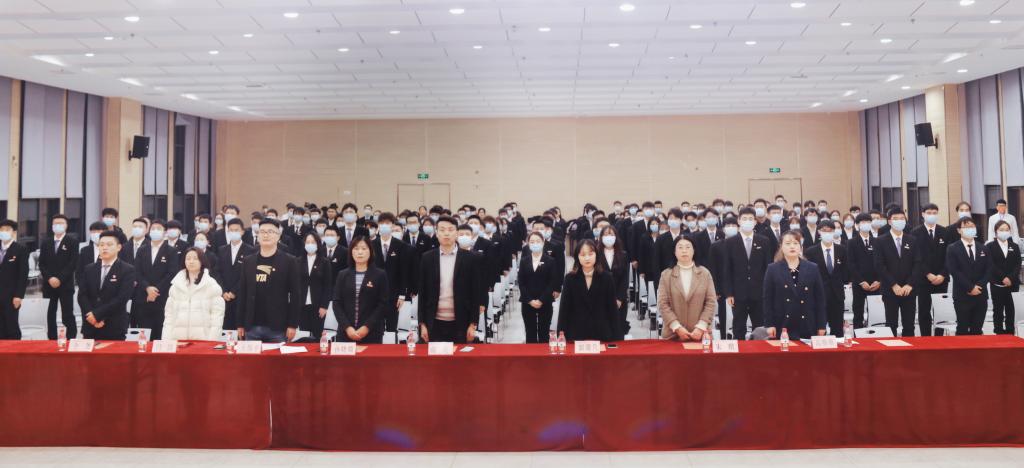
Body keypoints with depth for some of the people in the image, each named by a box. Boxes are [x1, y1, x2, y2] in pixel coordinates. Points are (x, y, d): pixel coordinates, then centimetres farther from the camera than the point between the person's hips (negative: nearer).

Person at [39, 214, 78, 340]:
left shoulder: (72, 241, -1)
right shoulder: (46, 243, 13)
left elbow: (73, 263, -8)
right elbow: (41, 264, 8)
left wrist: (60, 279, -14)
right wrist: (49, 278, -8)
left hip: (66, 284, -4)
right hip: (49, 284, 4)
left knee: (67, 315, -4)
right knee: (50, 315, 6)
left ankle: (71, 340, 1)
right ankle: (52, 340, 12)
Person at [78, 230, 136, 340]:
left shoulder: (127, 270, -4)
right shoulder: (89, 269, 12)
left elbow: (121, 298, -13)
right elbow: (82, 296, 5)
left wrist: (97, 314, -15)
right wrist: (90, 315, -11)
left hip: (115, 328, -4)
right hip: (90, 327, 4)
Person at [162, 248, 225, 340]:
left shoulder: (211, 285, 2)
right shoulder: (176, 285, 13)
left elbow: (217, 314, -3)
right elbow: (169, 313, 13)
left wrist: (212, 341, -11)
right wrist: (167, 340, 4)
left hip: (203, 339, -3)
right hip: (178, 338, 3)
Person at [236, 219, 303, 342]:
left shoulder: (289, 261, -1)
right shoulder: (248, 261, 10)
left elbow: (295, 295, -3)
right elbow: (242, 294, 11)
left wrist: (292, 325, -8)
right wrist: (240, 324, 7)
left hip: (278, 328, -3)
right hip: (252, 327, 3)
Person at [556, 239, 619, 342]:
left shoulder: (607, 278, 1)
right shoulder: (570, 278, 1)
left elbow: (611, 308, 3)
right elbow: (564, 308, 1)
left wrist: (613, 335, 0)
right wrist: (562, 333, -6)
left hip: (601, 334, 0)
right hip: (576, 334, 0)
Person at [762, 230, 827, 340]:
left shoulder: (812, 268, 8)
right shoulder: (773, 269, 3)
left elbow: (820, 298, 7)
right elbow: (768, 299, 2)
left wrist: (821, 325, 3)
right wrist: (769, 324, -5)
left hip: (807, 327, 2)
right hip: (782, 326, -1)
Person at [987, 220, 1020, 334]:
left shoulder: (1014, 246, 11)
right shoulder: (990, 246, 1)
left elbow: (1018, 265, 3)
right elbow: (991, 265, -7)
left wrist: (1011, 278, -12)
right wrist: (1003, 278, -15)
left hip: (1012, 284, 3)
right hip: (997, 284, -2)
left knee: (1010, 311, 4)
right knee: (998, 311, 2)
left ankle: (1010, 334, 10)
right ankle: (999, 334, 7)